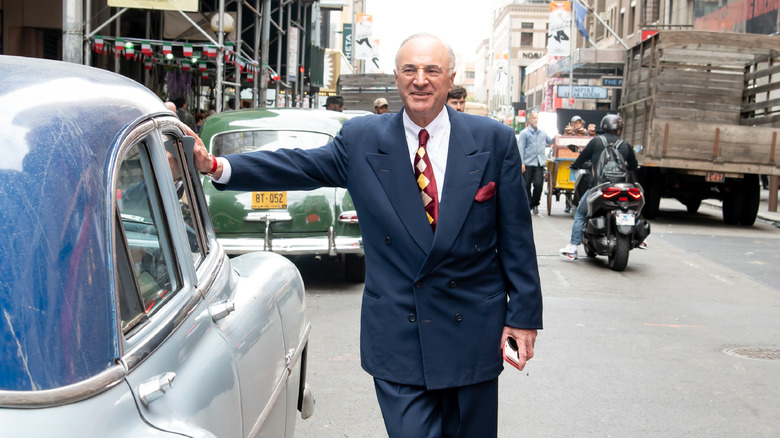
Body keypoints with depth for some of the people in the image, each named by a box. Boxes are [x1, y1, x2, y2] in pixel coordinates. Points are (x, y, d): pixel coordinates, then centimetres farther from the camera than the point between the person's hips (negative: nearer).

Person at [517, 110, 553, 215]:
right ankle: (527, 205, 15)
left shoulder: (542, 133, 14)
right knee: (526, 185, 1)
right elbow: (520, 149, -3)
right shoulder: (524, 133, 1)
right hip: (528, 163, -2)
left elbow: (550, 142, 29)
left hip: (539, 163, 3)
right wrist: (521, 163, -11)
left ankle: (534, 204, 12)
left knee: (538, 184, -8)